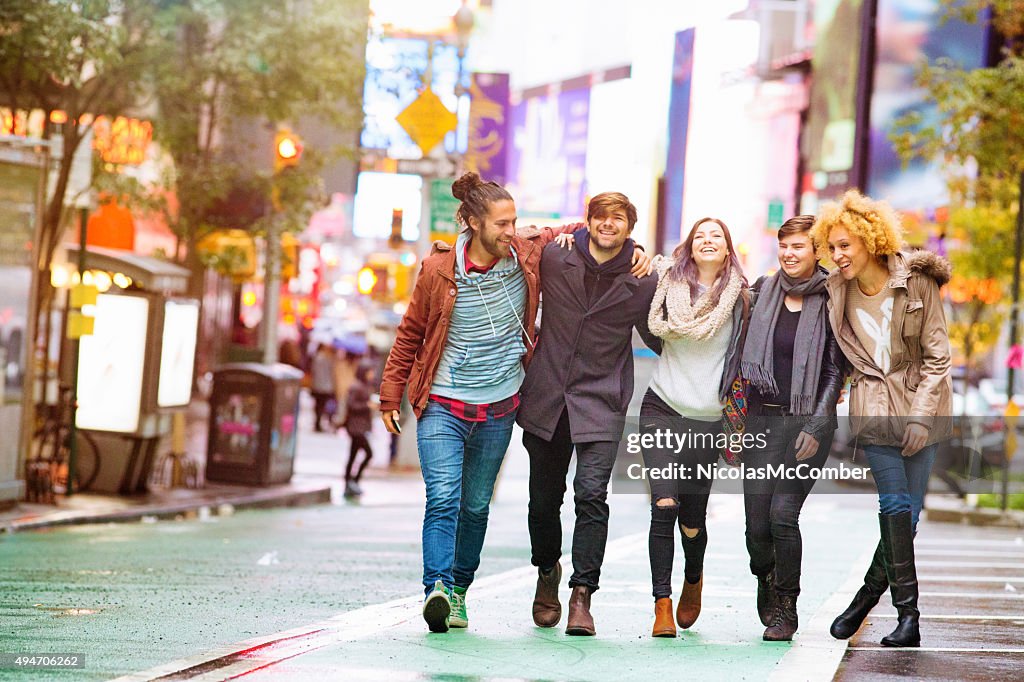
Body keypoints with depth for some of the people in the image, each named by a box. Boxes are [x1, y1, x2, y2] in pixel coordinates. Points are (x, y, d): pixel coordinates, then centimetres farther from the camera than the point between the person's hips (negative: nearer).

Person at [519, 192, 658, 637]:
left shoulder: (643, 280, -2)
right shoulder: (553, 258, 0)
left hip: (602, 402, -2)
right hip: (547, 398, 2)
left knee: (591, 493, -16)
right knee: (544, 498, 9)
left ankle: (582, 594, -13)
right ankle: (547, 573, 35)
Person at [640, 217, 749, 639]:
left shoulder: (739, 298, 3)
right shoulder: (669, 283, 5)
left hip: (708, 419, 0)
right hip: (662, 408, 0)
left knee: (692, 519, 3)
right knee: (664, 504, -14)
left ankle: (693, 580, 35)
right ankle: (662, 604, -9)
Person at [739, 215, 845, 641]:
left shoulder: (830, 302, -2)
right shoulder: (763, 291, 9)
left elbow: (835, 370, -2)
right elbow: (745, 352, 17)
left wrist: (816, 427, -10)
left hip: (809, 419, -3)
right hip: (762, 417, 3)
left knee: (783, 513, -14)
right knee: (756, 518, -5)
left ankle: (785, 608, 2)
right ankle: (767, 590, 22)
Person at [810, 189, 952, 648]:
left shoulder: (917, 281, -6)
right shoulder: (836, 293, 1)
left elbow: (937, 354, -4)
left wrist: (920, 416, -11)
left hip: (921, 403, 0)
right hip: (874, 406, 1)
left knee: (909, 508, -1)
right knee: (895, 503, -12)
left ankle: (869, 593, 16)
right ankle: (907, 613, -10)